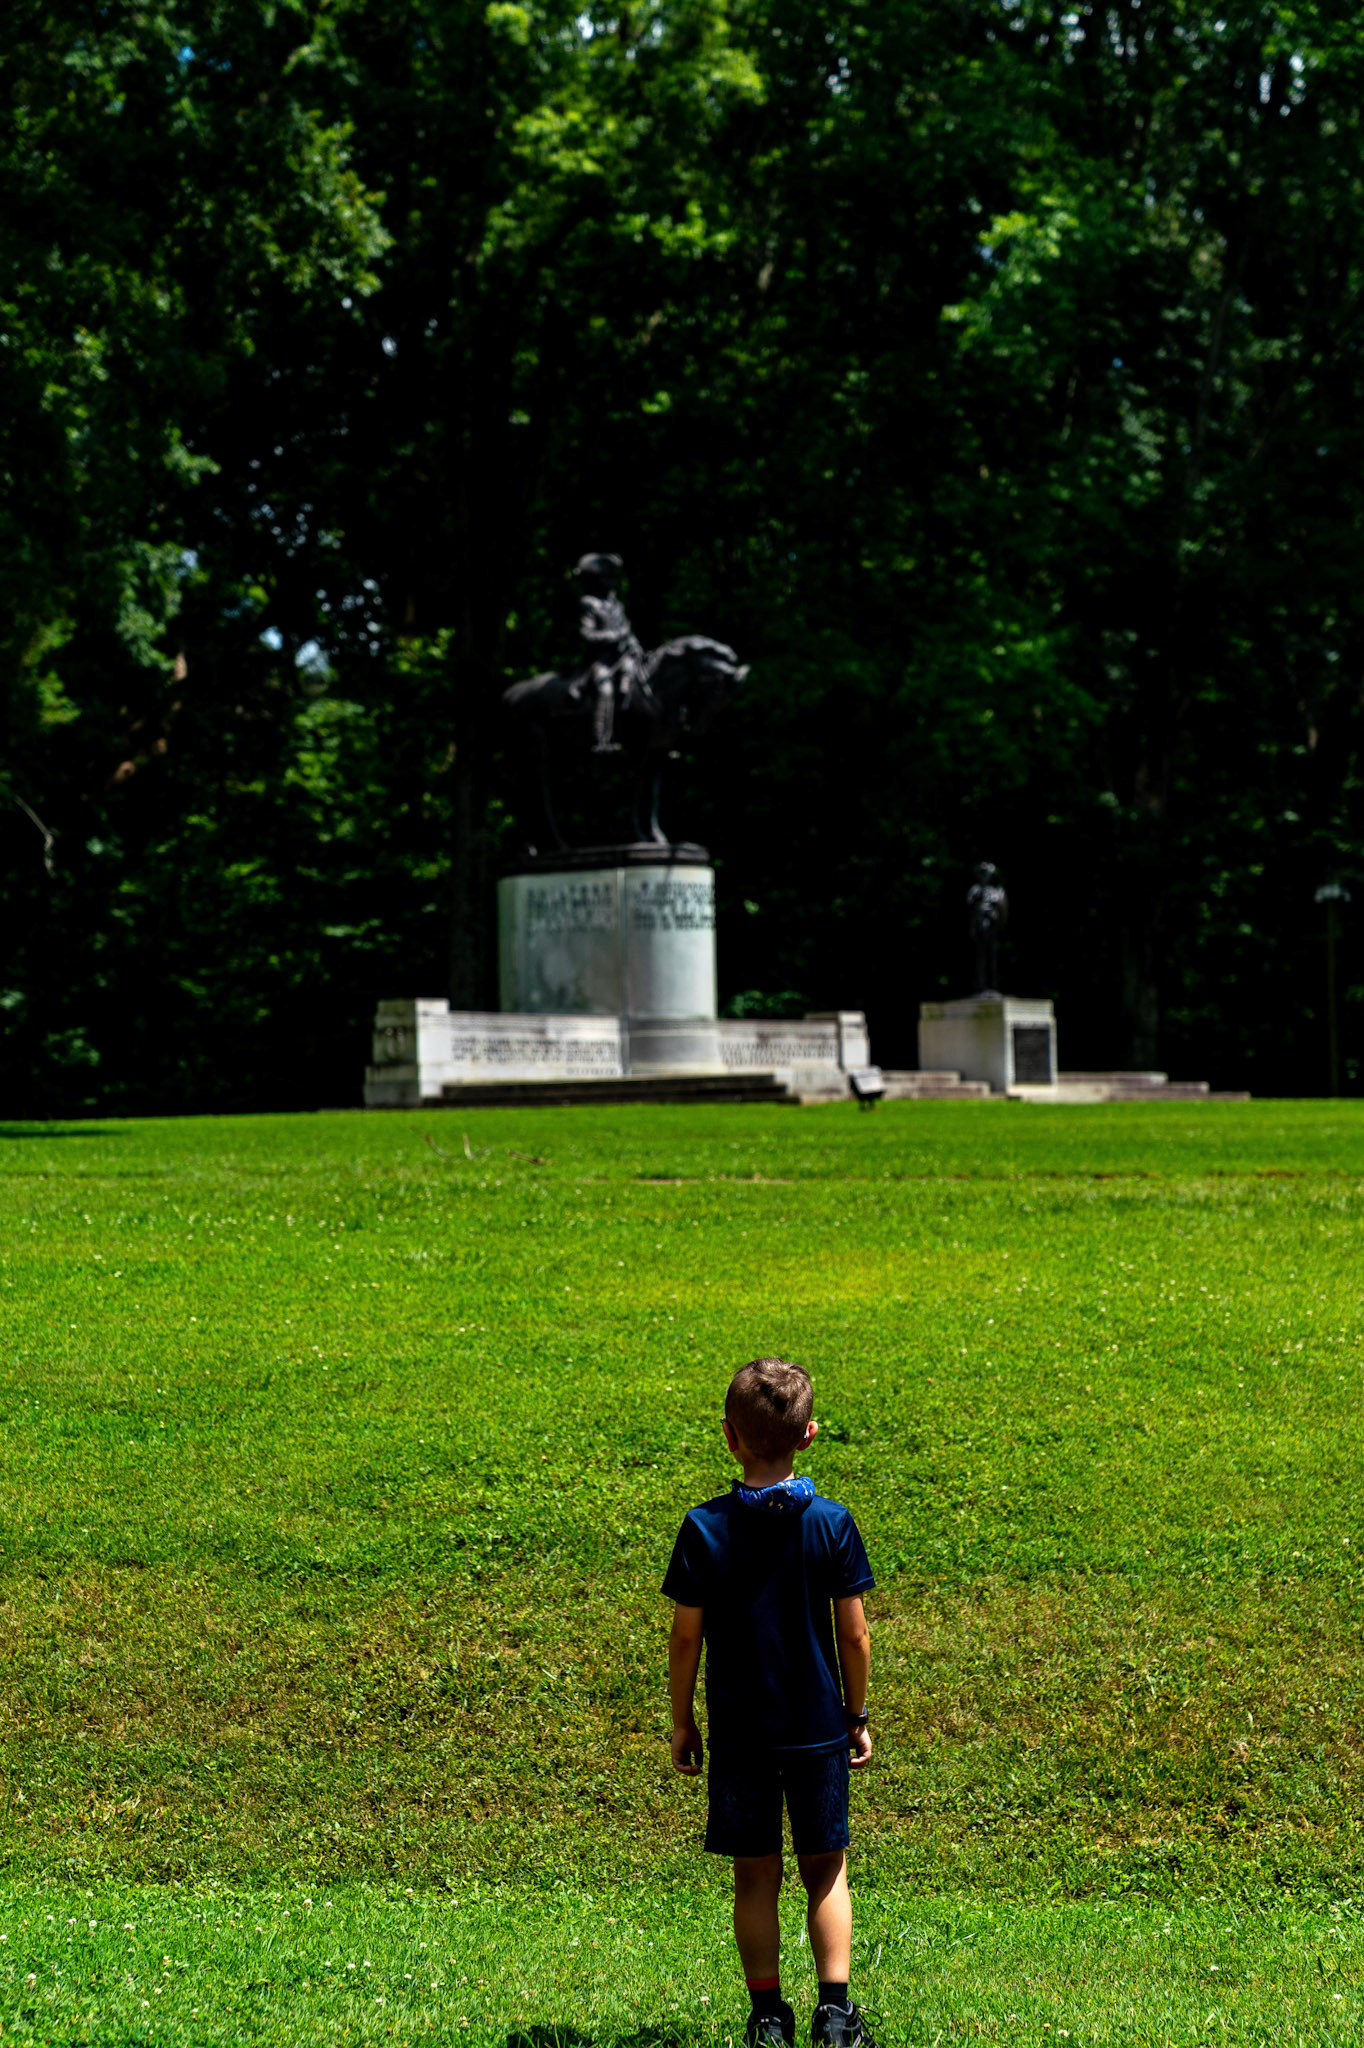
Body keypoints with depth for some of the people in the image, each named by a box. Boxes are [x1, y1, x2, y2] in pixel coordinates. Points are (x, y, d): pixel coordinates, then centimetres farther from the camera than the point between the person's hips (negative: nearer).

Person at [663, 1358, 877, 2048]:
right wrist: (858, 1717, 9)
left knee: (756, 1875, 9)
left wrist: (683, 1724, 6)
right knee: (824, 1868, 12)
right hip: (819, 1727, 0)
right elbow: (854, 1635, -3)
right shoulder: (832, 1523, -8)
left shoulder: (705, 1528, -9)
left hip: (738, 1731, 0)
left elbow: (685, 1639, -5)